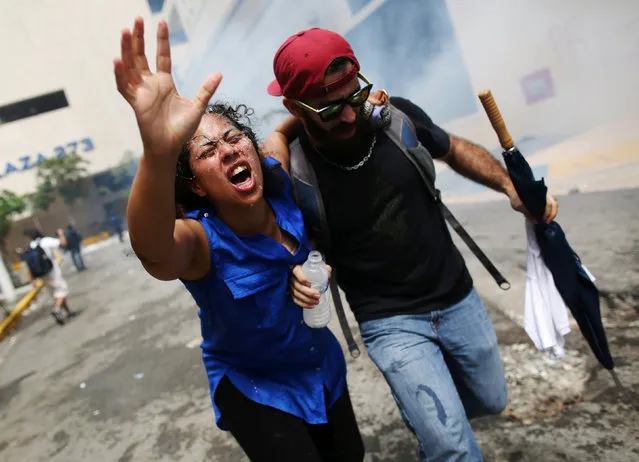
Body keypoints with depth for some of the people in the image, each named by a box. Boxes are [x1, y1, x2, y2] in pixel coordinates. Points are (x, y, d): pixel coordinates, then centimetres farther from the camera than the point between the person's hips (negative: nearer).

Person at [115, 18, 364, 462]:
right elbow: (154, 252, -56)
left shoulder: (276, 178, -16)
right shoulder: (201, 240, -30)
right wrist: (158, 151, -75)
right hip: (252, 387, -5)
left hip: (321, 363, 6)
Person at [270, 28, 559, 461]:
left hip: (459, 296, 5)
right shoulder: (294, 175, -19)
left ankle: (424, 411, 52)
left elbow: (455, 149, 8)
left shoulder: (397, 115, -11)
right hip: (391, 322, -4)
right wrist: (295, 274, -25)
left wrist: (511, 187, -5)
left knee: (491, 400, 23)